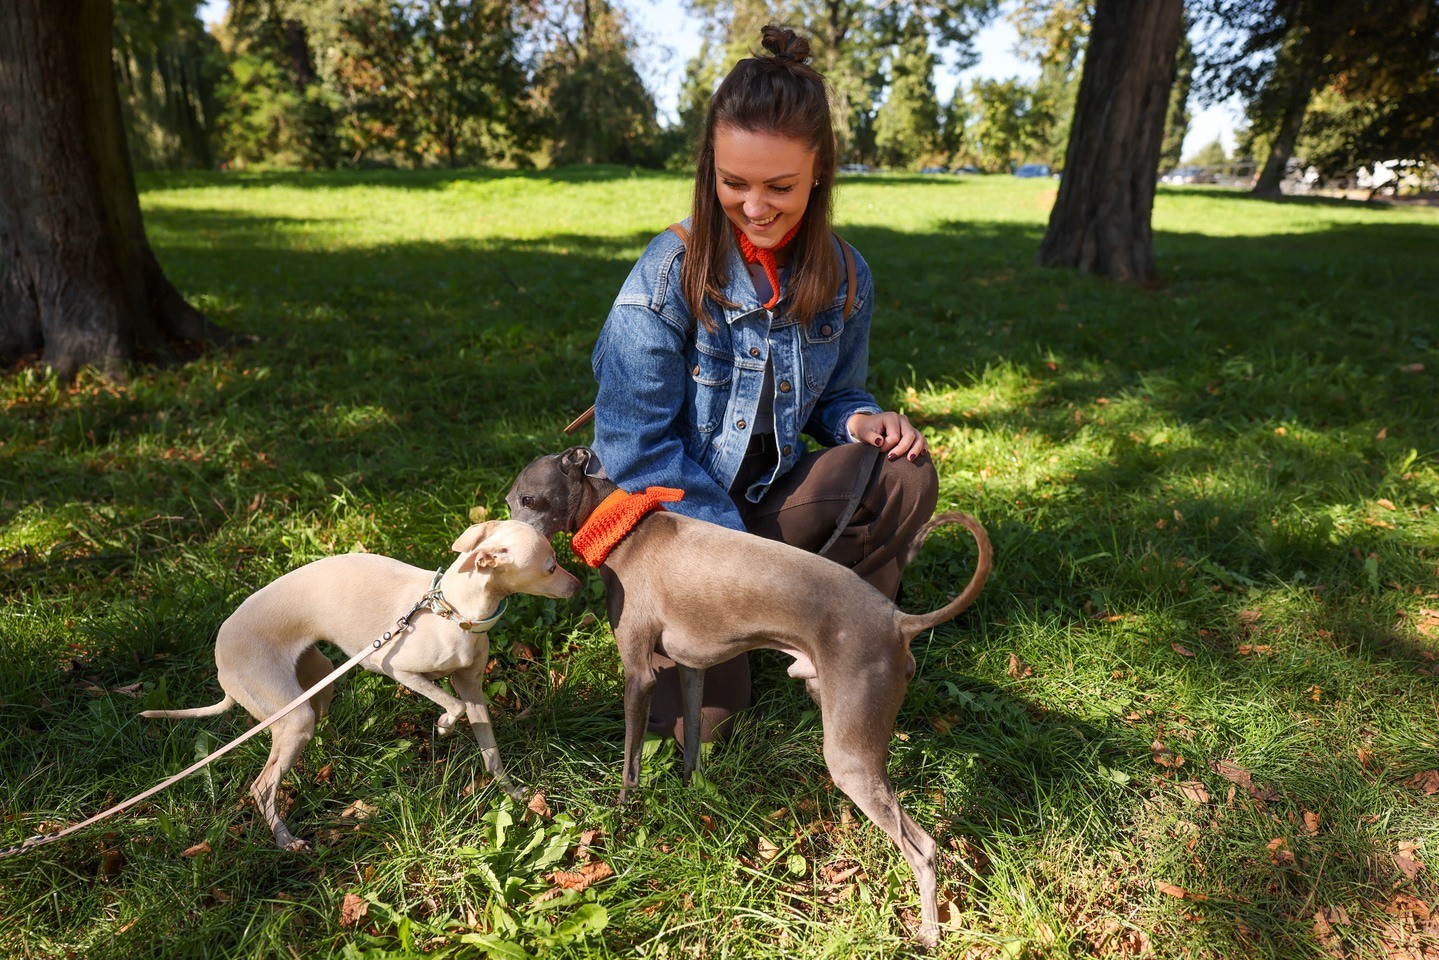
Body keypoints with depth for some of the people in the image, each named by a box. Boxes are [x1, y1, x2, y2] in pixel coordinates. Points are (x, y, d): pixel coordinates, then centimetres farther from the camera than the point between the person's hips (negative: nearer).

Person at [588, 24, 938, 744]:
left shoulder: (842, 278, -5)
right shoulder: (670, 273, -19)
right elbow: (637, 444, -18)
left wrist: (861, 420, -16)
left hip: (770, 498, 4)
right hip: (672, 514, -4)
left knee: (904, 473, -20)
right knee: (701, 717, -17)